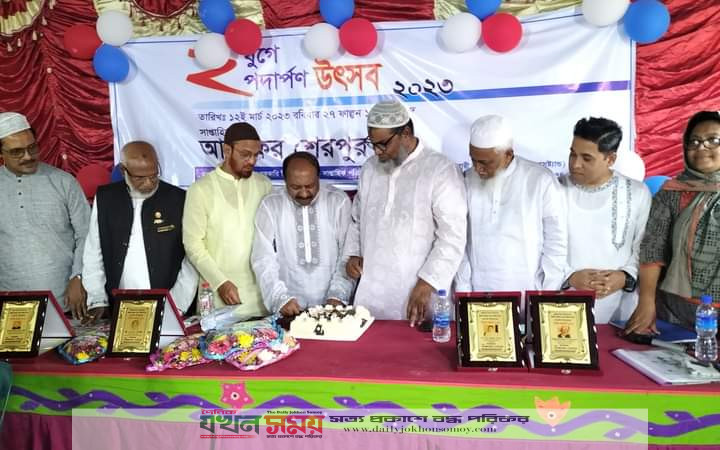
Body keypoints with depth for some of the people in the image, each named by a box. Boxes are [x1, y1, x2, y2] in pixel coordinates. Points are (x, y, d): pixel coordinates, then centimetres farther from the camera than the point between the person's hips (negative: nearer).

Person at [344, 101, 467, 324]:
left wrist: (427, 285, -16)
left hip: (417, 296, -4)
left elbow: (452, 237, -12)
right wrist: (353, 254, 7)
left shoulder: (442, 171, -8)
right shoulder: (370, 168, 10)